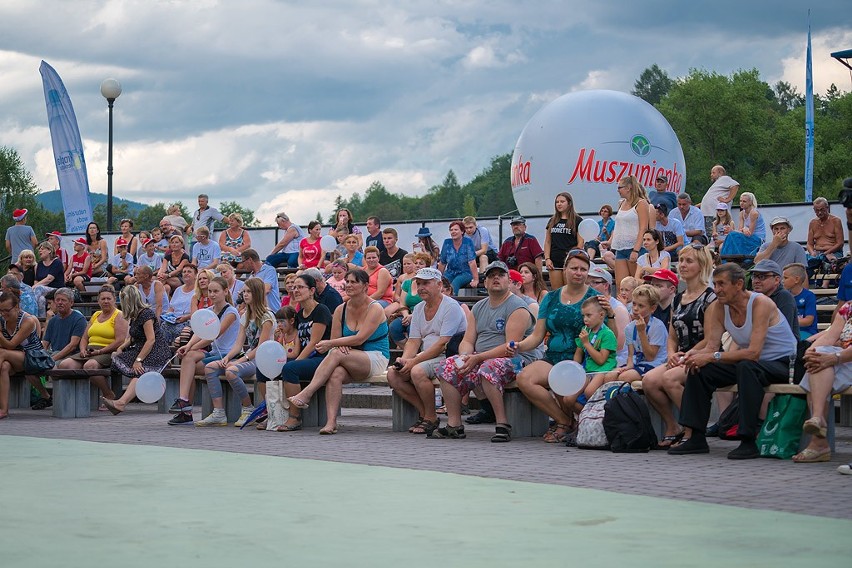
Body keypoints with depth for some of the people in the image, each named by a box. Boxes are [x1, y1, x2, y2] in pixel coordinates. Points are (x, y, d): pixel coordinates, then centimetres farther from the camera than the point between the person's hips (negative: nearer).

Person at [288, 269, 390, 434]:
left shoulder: (375, 308, -7)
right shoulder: (341, 310, 10)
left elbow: (360, 339, -17)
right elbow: (334, 339, 8)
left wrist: (331, 344, -20)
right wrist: (340, 345, -16)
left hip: (376, 359, -4)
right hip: (351, 363, 5)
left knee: (336, 354, -31)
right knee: (335, 374, -32)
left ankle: (305, 394, -34)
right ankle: (331, 422, -41)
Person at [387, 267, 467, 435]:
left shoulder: (451, 306, -12)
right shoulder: (419, 309, 15)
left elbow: (442, 344, -20)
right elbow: (414, 341, 11)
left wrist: (414, 361, -22)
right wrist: (404, 359, -12)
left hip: (448, 357, -9)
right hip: (425, 357, 9)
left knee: (417, 372, -33)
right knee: (393, 374, -10)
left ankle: (431, 418, -14)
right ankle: (424, 413, -3)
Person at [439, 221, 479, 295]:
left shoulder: (467, 242, -8)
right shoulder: (447, 243, 3)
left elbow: (472, 262, -15)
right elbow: (442, 263, 9)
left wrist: (476, 280, -19)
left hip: (465, 273, -3)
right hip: (450, 273, 3)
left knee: (455, 282, -35)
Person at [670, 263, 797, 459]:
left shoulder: (761, 304, -23)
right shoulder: (718, 307, -3)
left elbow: (753, 352, -32)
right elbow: (711, 346, -5)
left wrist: (713, 357, -35)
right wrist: (694, 354, -28)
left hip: (782, 364, -7)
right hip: (749, 366, 7)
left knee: (746, 367, -37)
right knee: (700, 370, -8)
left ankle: (748, 441, -35)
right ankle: (694, 437, -5)